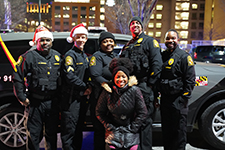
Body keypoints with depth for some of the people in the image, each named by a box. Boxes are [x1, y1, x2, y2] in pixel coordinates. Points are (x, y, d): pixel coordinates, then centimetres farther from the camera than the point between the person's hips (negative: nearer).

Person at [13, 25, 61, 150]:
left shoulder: (57, 56, 9)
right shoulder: (29, 56, -6)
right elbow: (17, 77, -5)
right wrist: (22, 98, -7)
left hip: (52, 102, 4)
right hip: (35, 102, -4)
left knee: (52, 134, 16)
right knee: (34, 135, 4)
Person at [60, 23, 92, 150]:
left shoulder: (85, 56, 17)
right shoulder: (70, 55, -8)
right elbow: (69, 76, -20)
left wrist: (89, 87, 3)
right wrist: (85, 87, -15)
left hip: (82, 97, 8)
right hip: (71, 98, -8)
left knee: (79, 128, 16)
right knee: (69, 130, -3)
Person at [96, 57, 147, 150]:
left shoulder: (134, 91, -9)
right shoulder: (107, 92, -7)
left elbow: (142, 113, -3)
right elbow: (99, 113, 3)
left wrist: (132, 128, -5)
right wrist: (109, 127, -3)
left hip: (130, 131, 0)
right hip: (113, 130, 0)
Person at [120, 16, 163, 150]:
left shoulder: (150, 41, 4)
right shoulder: (127, 46, 24)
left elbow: (157, 64, -7)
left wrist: (149, 84, -13)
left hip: (144, 88, -6)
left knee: (145, 120, -2)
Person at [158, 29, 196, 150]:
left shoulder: (184, 56, -6)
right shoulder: (163, 56, 12)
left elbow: (190, 79, -9)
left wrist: (184, 98, -12)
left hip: (178, 100, -6)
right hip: (164, 99, 6)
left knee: (178, 132, 2)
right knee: (166, 130, 16)